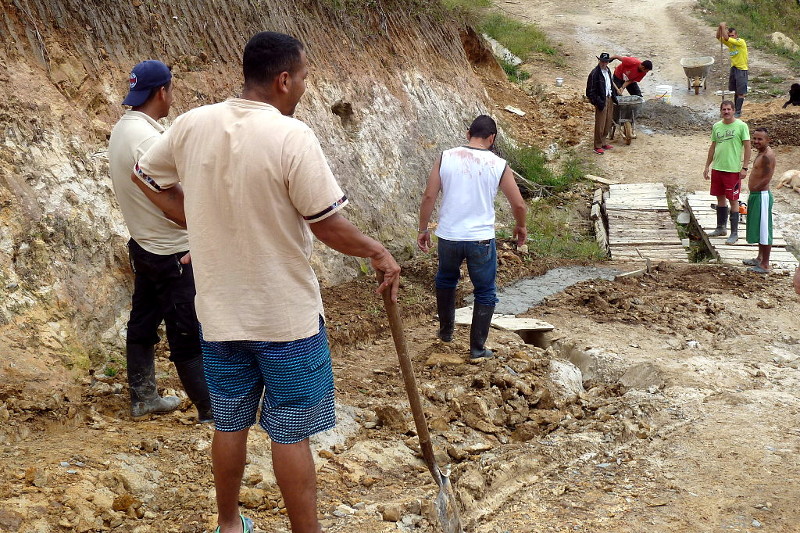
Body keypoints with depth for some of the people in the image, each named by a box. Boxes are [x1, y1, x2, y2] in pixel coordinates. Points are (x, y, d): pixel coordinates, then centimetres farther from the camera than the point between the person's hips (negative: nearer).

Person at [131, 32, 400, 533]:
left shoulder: (192, 125, -3)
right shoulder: (292, 137, -20)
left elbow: (145, 175, 13)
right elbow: (328, 226, -16)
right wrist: (378, 251, 1)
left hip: (219, 312, 5)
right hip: (286, 314, -5)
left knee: (230, 424, 19)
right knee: (291, 435, 4)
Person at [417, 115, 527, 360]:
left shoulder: (446, 158, -3)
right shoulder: (499, 165, -4)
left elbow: (429, 196, -4)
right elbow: (519, 205, 1)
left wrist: (423, 229, 8)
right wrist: (521, 227, 20)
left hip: (448, 236, 2)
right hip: (481, 239, -2)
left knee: (446, 280, 29)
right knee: (485, 293, 15)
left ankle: (446, 331, 41)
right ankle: (477, 348, 17)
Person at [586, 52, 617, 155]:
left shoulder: (608, 70, 9)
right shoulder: (594, 73, -17)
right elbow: (591, 91, -17)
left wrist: (614, 96, 15)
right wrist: (598, 103, -18)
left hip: (609, 98, 8)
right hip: (601, 100, -8)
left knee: (608, 123, 14)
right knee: (600, 124, -3)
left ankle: (603, 143, 26)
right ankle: (597, 146, 6)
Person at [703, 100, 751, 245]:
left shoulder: (741, 126, -8)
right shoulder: (716, 126, 8)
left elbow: (747, 147, -7)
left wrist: (744, 168, -12)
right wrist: (707, 166, 14)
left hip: (733, 170, -5)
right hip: (717, 168, 6)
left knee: (733, 200, -1)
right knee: (720, 198, 15)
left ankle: (734, 233, 5)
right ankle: (721, 228, 28)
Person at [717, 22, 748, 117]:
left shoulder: (741, 42, -16)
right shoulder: (730, 43, 6)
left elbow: (726, 38, -26)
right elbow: (718, 37, 2)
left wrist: (723, 27, -18)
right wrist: (720, 27, -13)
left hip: (741, 69, -8)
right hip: (733, 68, 8)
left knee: (741, 93, -5)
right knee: (736, 91, 15)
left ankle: (738, 112, -4)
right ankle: (737, 109, 23)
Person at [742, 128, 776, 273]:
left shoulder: (767, 155, -20)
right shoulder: (761, 153, 12)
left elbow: (766, 179, -24)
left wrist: (754, 188, -13)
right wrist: (752, 193, 12)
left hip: (762, 196, -11)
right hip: (756, 195, 11)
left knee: (764, 230, -3)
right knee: (759, 229, 20)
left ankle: (765, 265, 3)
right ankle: (760, 259, 34)